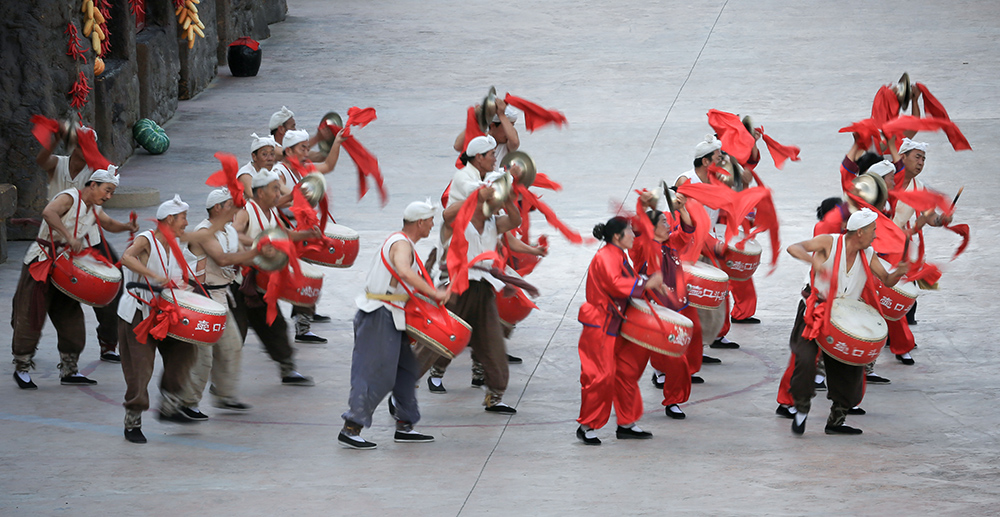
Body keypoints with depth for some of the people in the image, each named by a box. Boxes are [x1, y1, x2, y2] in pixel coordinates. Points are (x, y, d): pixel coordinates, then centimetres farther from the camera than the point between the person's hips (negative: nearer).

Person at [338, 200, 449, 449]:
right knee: (376, 375, -10)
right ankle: (350, 429, -11)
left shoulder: (400, 241, 17)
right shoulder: (402, 244, -16)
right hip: (379, 317, -11)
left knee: (406, 369, 14)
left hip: (389, 317, 11)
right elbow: (403, 271, -37)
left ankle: (404, 426, 19)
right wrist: (434, 293, -34)